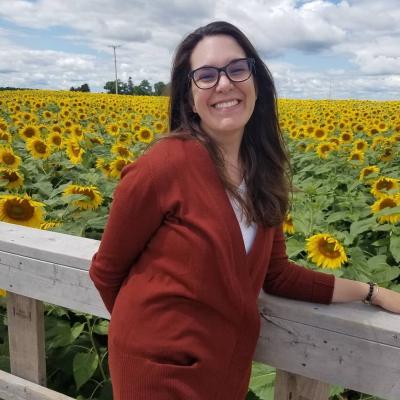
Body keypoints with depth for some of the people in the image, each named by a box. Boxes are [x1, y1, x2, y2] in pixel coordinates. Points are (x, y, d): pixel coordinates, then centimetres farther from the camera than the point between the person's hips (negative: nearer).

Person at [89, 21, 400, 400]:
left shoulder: (261, 170, -4)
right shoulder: (165, 166, -23)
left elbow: (276, 274, 2)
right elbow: (105, 271, -11)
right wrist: (146, 327, 3)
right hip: (159, 368, -6)